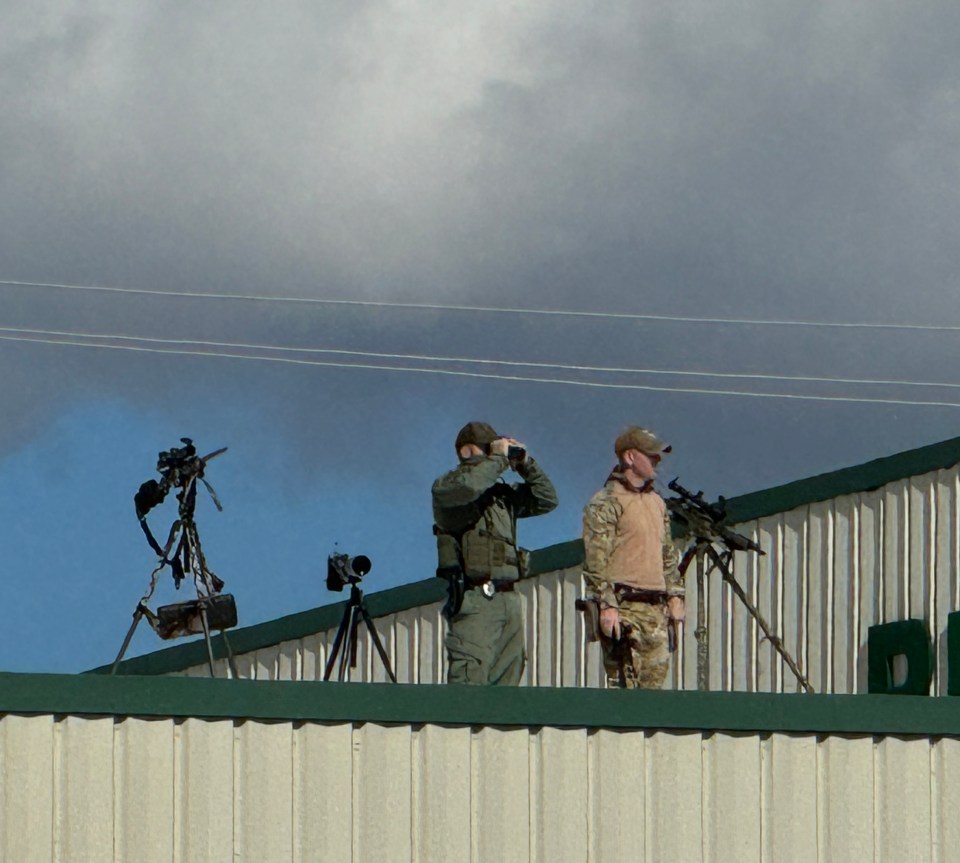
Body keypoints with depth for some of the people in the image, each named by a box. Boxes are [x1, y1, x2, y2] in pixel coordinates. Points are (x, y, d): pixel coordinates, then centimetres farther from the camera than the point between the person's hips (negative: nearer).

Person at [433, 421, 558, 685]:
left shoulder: (503, 494, 22)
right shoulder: (446, 487, 1)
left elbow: (546, 500, 26)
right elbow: (467, 485, -23)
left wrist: (526, 465, 14)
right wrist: (498, 458, -9)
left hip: (508, 600, 8)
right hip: (474, 597, -8)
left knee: (506, 679, 5)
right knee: (470, 676, -18)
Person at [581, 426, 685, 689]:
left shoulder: (657, 503, 21)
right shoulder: (605, 503, -5)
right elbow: (595, 560, -12)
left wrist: (675, 596, 17)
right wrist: (606, 605, -19)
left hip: (656, 608, 8)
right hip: (624, 607, -8)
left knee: (655, 677, 3)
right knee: (626, 687, -11)